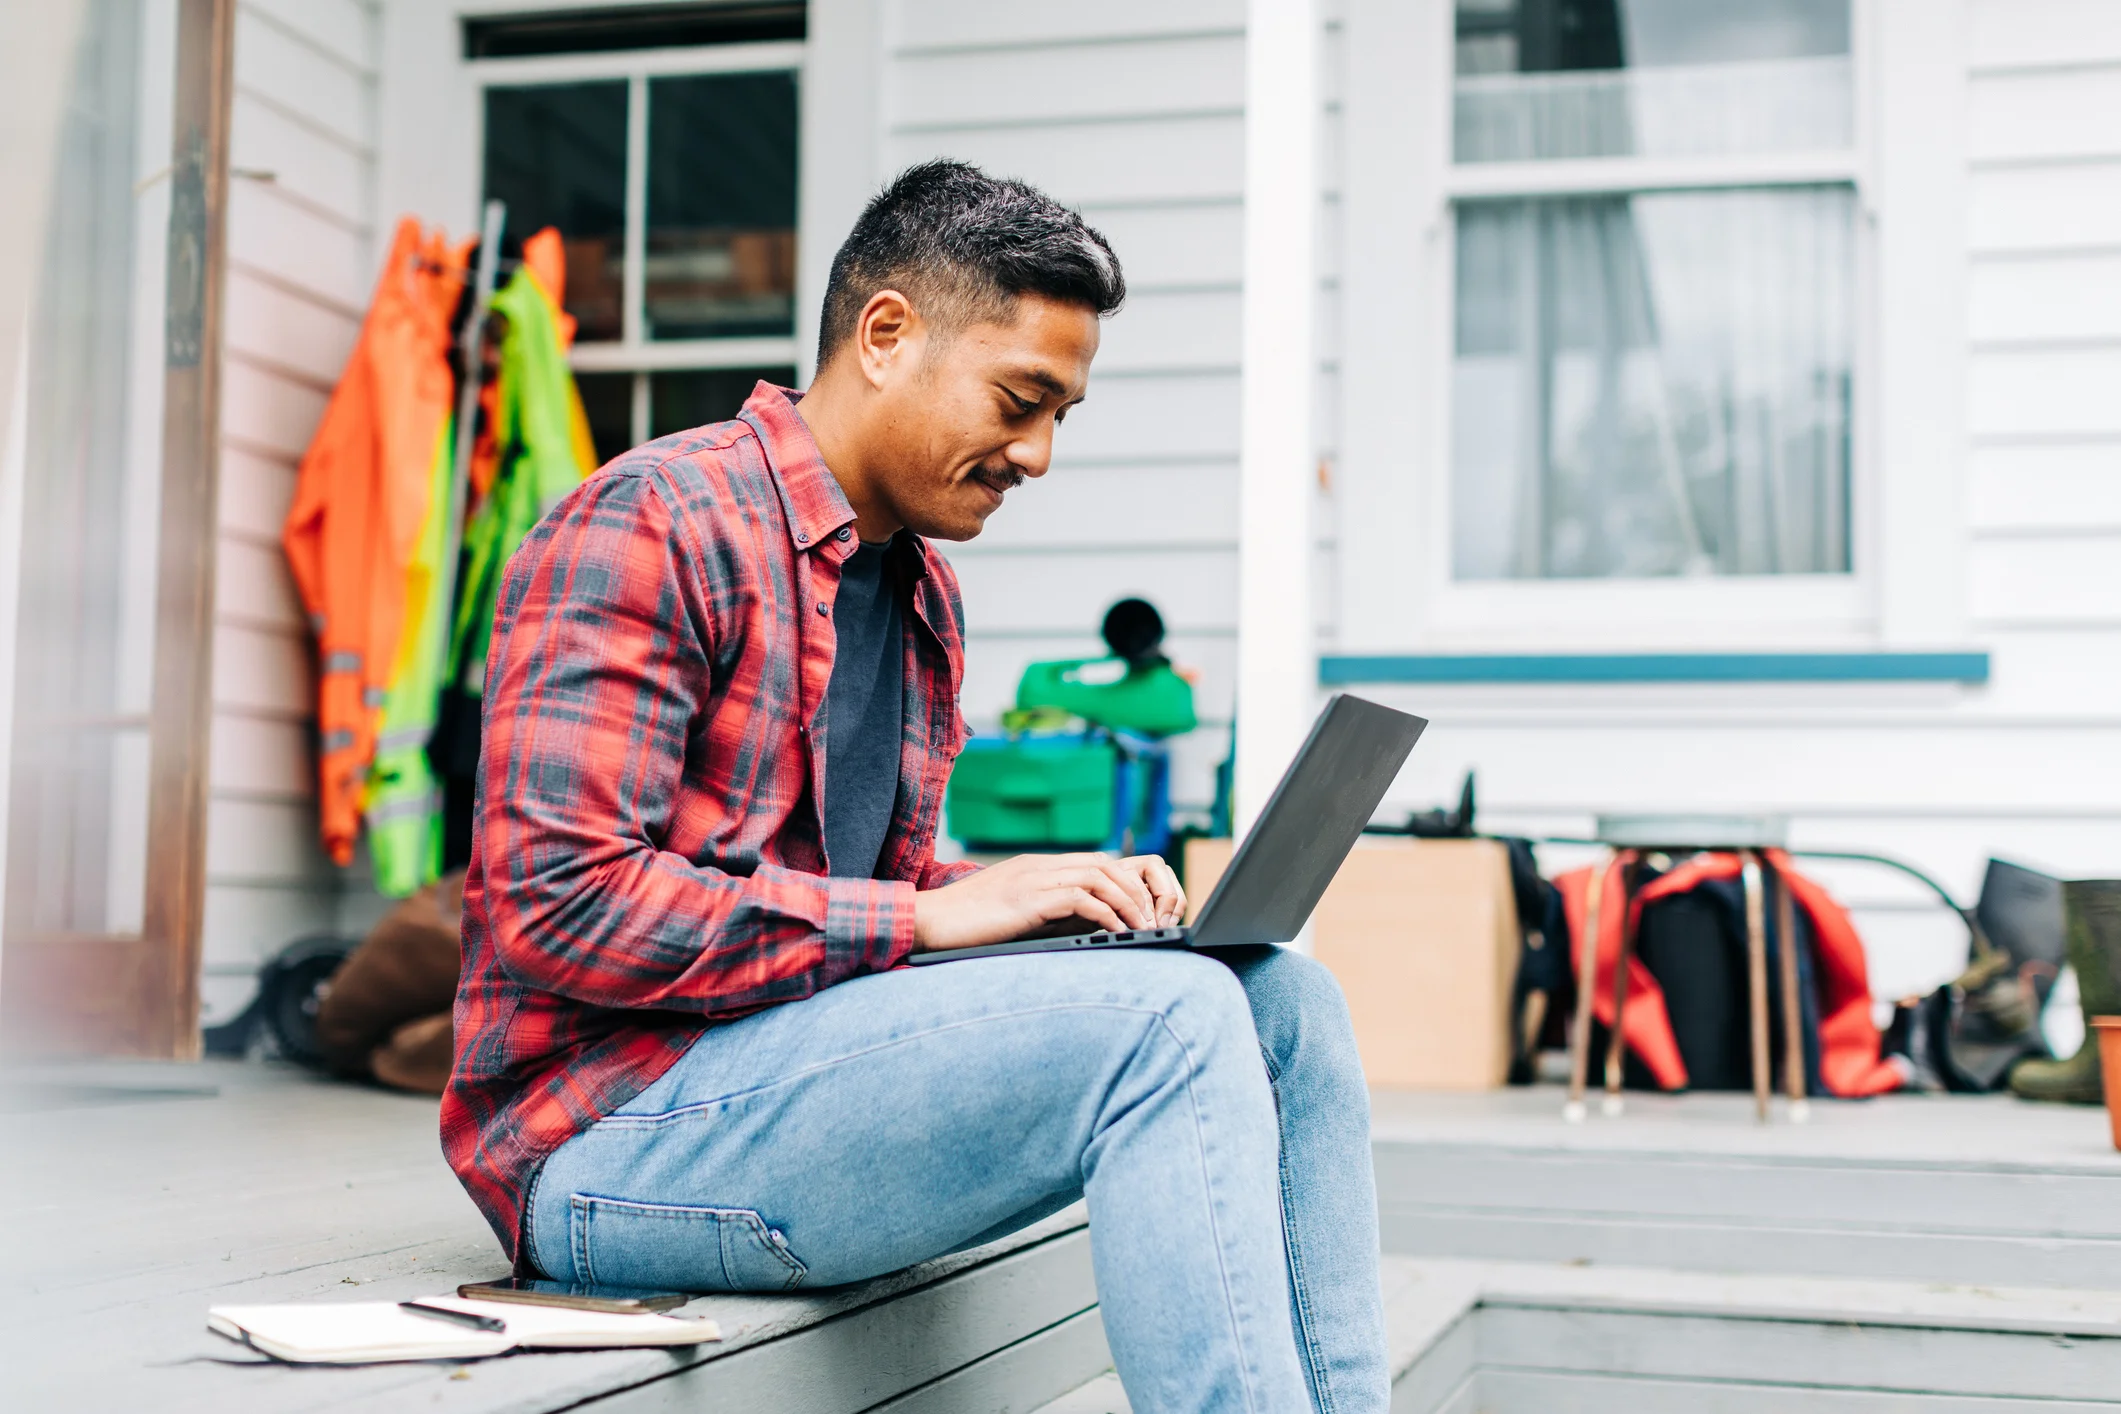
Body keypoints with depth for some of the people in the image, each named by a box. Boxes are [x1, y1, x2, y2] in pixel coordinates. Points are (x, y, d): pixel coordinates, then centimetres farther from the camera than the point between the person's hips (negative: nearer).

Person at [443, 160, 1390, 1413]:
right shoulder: (654, 524, -12)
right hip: (611, 1129, -9)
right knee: (1164, 1017, -25)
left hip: (807, 1057, 9)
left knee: (1282, 999, -5)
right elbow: (560, 899, -21)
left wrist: (1052, 896, 0)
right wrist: (923, 917, -20)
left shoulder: (922, 591, 16)